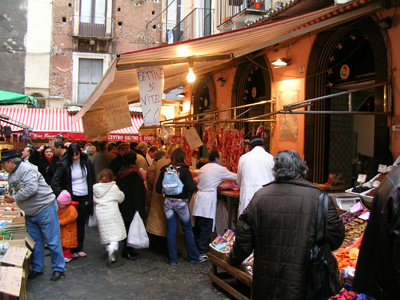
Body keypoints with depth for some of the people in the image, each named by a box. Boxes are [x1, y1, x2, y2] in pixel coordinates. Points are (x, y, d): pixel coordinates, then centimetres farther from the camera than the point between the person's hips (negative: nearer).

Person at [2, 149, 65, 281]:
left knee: (52, 241, 0)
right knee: (35, 242, 16)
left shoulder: (26, 170, -18)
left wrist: (14, 198, -21)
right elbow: (16, 192, 20)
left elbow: (31, 188, -30)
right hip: (29, 214, 9)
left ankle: (58, 269, 10)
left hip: (45, 209, -9)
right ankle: (37, 268, 30)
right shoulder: (11, 176, 12)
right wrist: (9, 197, 1)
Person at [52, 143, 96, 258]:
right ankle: (72, 250, 12)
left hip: (84, 198, 3)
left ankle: (79, 248, 20)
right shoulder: (64, 165, -9)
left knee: (81, 224, 9)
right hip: (71, 198, -3)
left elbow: (92, 180, 12)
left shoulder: (86, 162, 1)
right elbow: (55, 183, -7)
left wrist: (92, 195, 7)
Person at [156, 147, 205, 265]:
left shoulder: (164, 170, -2)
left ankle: (172, 259, 17)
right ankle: (193, 256, 24)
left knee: (171, 230, 10)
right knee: (187, 229, 12)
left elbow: (158, 189, 0)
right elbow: (191, 188, -19)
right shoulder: (184, 170, -12)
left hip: (168, 202, 3)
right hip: (181, 202, -3)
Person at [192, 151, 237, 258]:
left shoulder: (203, 168, 14)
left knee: (198, 226, 14)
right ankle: (202, 252, 4)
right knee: (206, 228, -1)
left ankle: (196, 249, 24)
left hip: (199, 197, 7)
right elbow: (235, 177, 4)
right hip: (208, 200, -7)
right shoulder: (220, 169, -5)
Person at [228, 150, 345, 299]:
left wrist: (234, 259, 16)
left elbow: (244, 238, -1)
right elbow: (336, 238, -5)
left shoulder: (259, 196, -5)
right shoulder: (319, 198, -10)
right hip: (302, 287, -1)